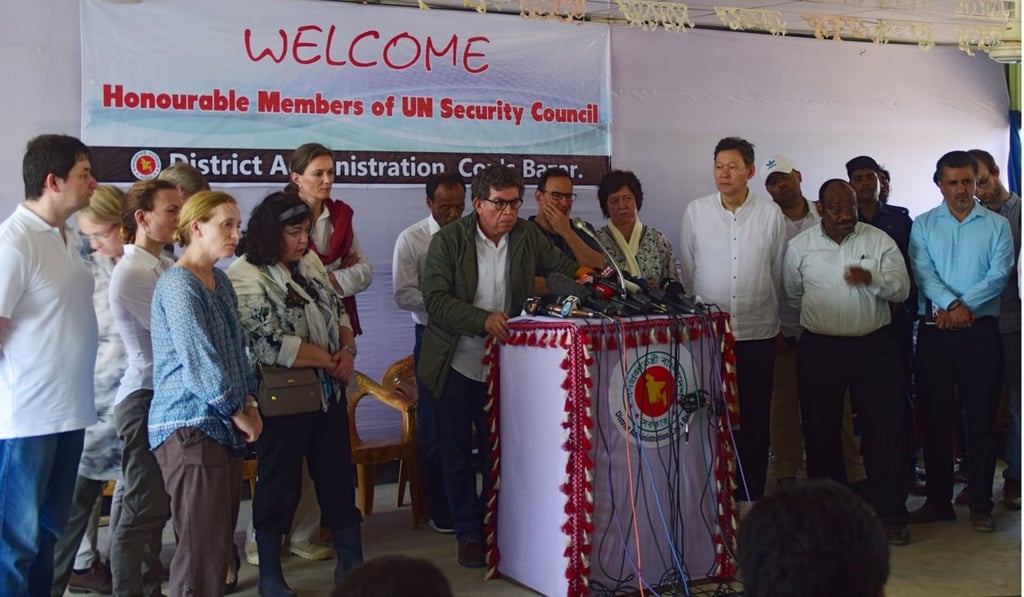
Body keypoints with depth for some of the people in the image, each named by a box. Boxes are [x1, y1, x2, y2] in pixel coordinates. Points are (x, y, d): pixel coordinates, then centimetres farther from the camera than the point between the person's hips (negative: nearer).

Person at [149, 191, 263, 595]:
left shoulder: (220, 281, 14)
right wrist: (238, 413, -9)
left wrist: (249, 404, 5)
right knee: (202, 548, -5)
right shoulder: (178, 285, -13)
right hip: (191, 427, -8)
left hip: (224, 426, 8)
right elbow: (199, 360, -17)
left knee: (220, 539, 11)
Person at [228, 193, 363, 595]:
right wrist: (330, 361, -15)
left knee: (338, 477, 13)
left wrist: (347, 351, -7)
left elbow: (338, 311, 13)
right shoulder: (246, 276, -15)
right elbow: (272, 344, -22)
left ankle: (352, 563, 26)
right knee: (280, 486, 7)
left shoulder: (309, 261, 7)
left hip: (330, 392, 7)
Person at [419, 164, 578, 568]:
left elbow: (562, 267, 9)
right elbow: (435, 299, -17)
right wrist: (484, 319, -29)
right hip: (458, 364, -2)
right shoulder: (448, 240, -9)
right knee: (457, 453, 7)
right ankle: (469, 533, 19)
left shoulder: (527, 236, 1)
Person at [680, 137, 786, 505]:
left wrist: (772, 315, 12)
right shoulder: (696, 212, 1)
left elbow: (778, 273, 8)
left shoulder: (771, 215, 0)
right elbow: (687, 270, 8)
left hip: (757, 333, 0)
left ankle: (750, 496, 17)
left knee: (753, 419, 6)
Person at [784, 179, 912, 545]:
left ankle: (890, 514, 9)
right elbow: (791, 296, 14)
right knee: (820, 431, 6)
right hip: (819, 350, 1)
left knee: (885, 428, -1)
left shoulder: (879, 241, 3)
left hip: (874, 347, 0)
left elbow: (902, 288, -3)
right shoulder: (799, 246, 4)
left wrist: (872, 278, -20)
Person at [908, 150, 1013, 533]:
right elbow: (922, 272, -5)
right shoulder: (923, 225, 9)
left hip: (980, 330, -1)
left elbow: (999, 274, -6)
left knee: (981, 419, 1)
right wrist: (952, 304, -21)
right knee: (935, 418, 6)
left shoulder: (997, 225, 7)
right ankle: (938, 501, 15)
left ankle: (981, 505, 10)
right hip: (933, 332, 1)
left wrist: (963, 307, -18)